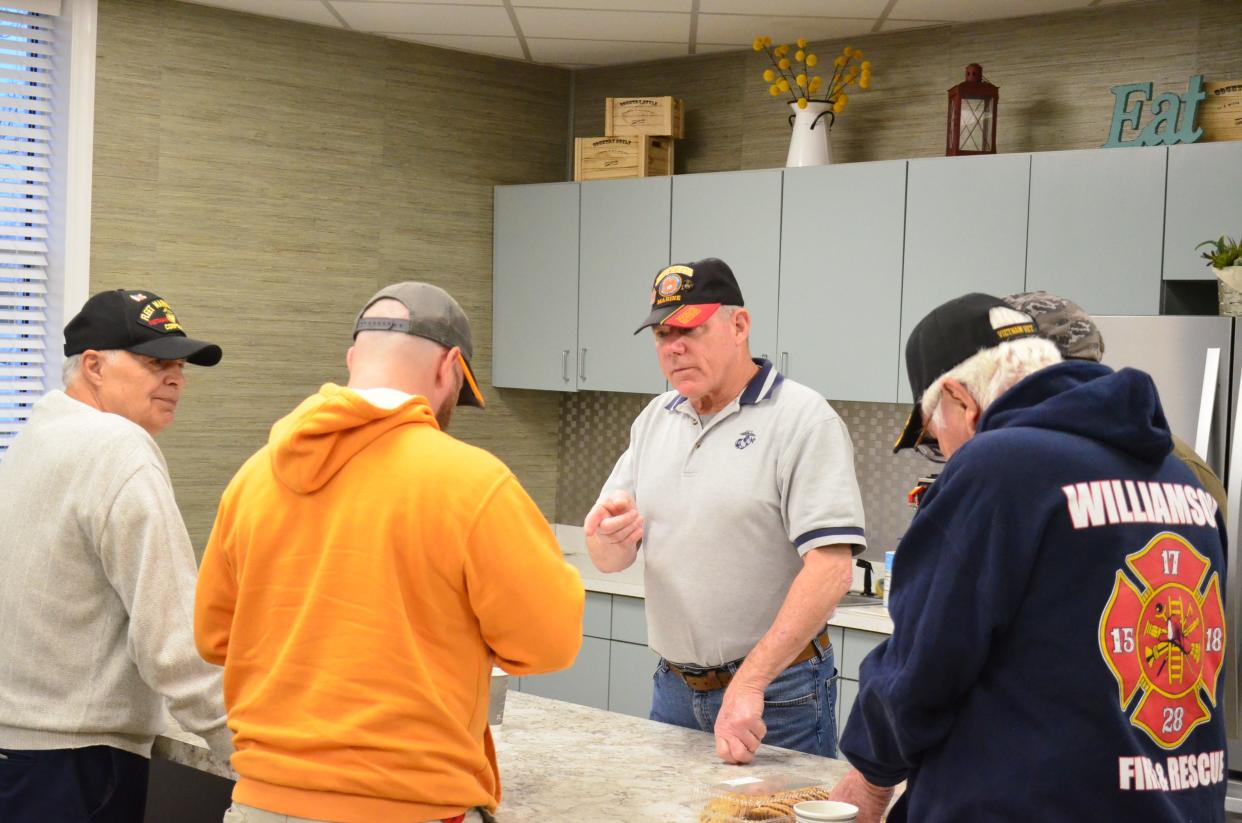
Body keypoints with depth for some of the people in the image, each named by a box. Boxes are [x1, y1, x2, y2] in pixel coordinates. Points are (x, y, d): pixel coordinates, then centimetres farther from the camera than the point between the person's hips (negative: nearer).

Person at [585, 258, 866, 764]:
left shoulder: (803, 419, -12)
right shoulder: (655, 419, 8)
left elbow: (830, 568, -21)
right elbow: (609, 560, 8)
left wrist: (749, 684, -25)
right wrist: (609, 537, -17)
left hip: (777, 693, -6)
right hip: (673, 687, 6)